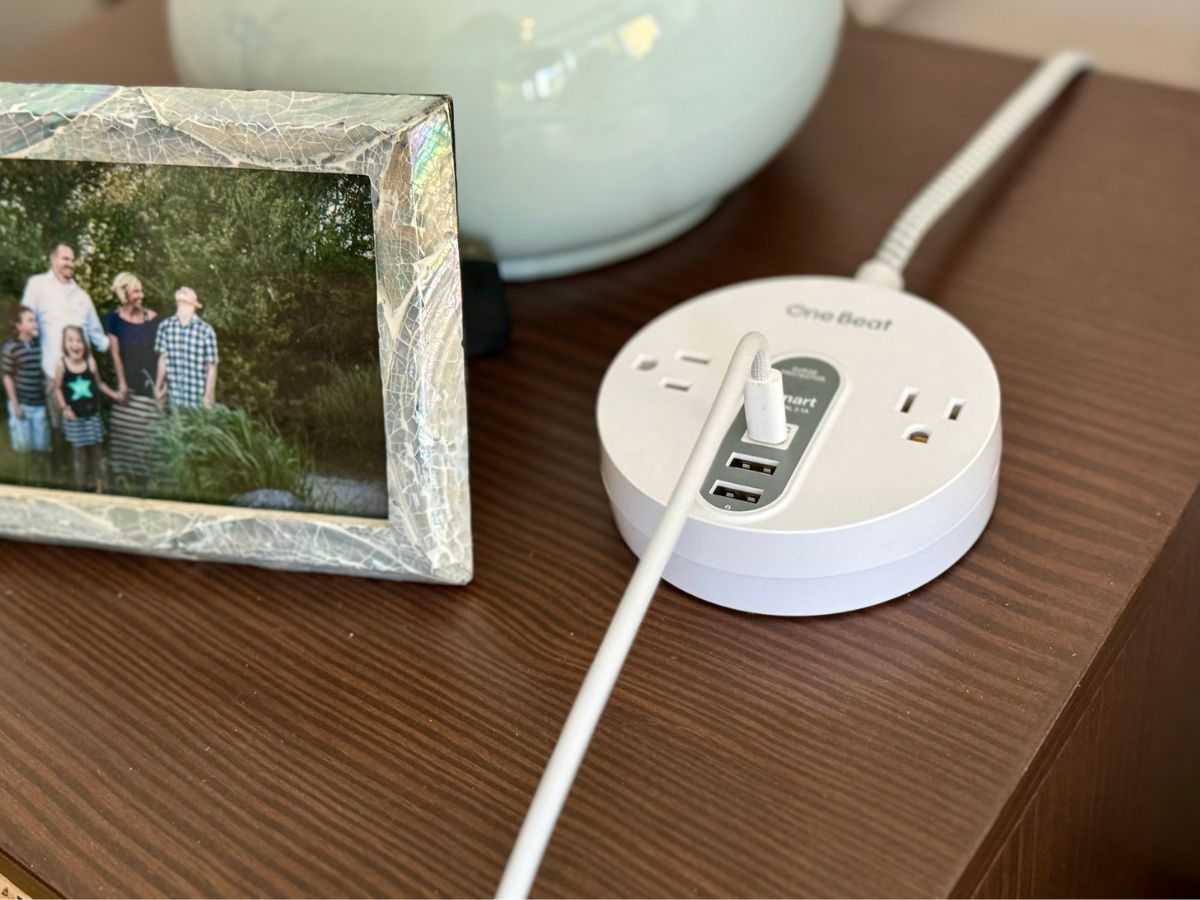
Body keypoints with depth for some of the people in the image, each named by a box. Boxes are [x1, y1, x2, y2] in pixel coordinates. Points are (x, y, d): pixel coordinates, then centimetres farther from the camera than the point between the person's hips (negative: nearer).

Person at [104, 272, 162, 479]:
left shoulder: (153, 319, 5)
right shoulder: (114, 319, 2)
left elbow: (161, 353, 5)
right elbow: (115, 353, 0)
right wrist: (122, 384, -5)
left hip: (151, 386, 1)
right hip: (130, 386, -1)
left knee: (152, 434, -1)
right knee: (126, 431, -1)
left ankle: (150, 473, 7)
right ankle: (125, 472, 9)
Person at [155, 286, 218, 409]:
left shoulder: (205, 330, -9)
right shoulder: (166, 326, 0)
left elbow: (211, 367, -5)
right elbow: (163, 359, 6)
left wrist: (208, 397, -5)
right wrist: (158, 386, 7)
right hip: (173, 396, 2)